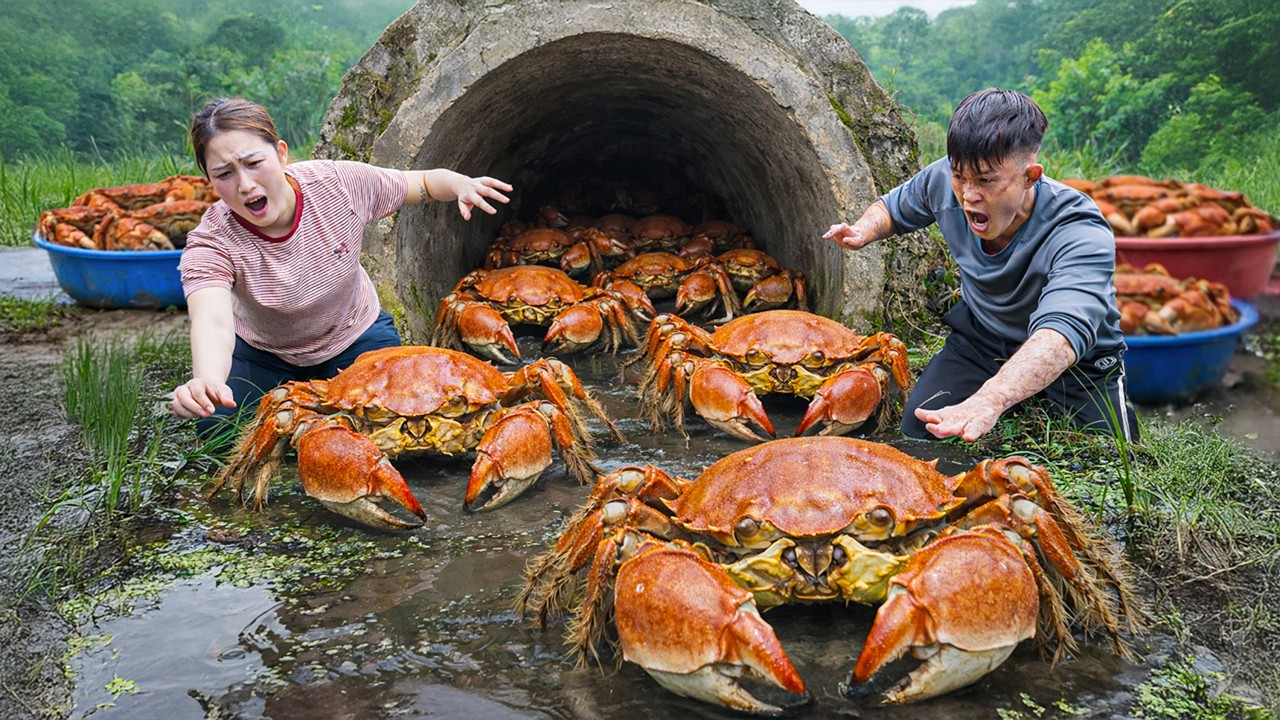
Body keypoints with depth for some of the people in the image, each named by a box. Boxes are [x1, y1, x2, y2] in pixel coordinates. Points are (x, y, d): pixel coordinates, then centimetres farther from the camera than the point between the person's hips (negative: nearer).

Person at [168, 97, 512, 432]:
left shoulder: (339, 183, -25)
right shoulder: (210, 244, -30)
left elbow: (425, 183, -10)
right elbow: (212, 321, -49)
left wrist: (458, 183, -35)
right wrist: (206, 381, -72)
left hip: (355, 335, 0)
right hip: (262, 353, 0)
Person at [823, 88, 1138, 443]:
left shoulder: (1081, 235, -36)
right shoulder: (943, 180, -18)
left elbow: (1060, 336, -55)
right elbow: (893, 207, 6)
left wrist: (988, 401, -73)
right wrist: (863, 232, -20)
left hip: (1074, 361, -3)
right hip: (980, 337, 4)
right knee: (915, 430, -11)